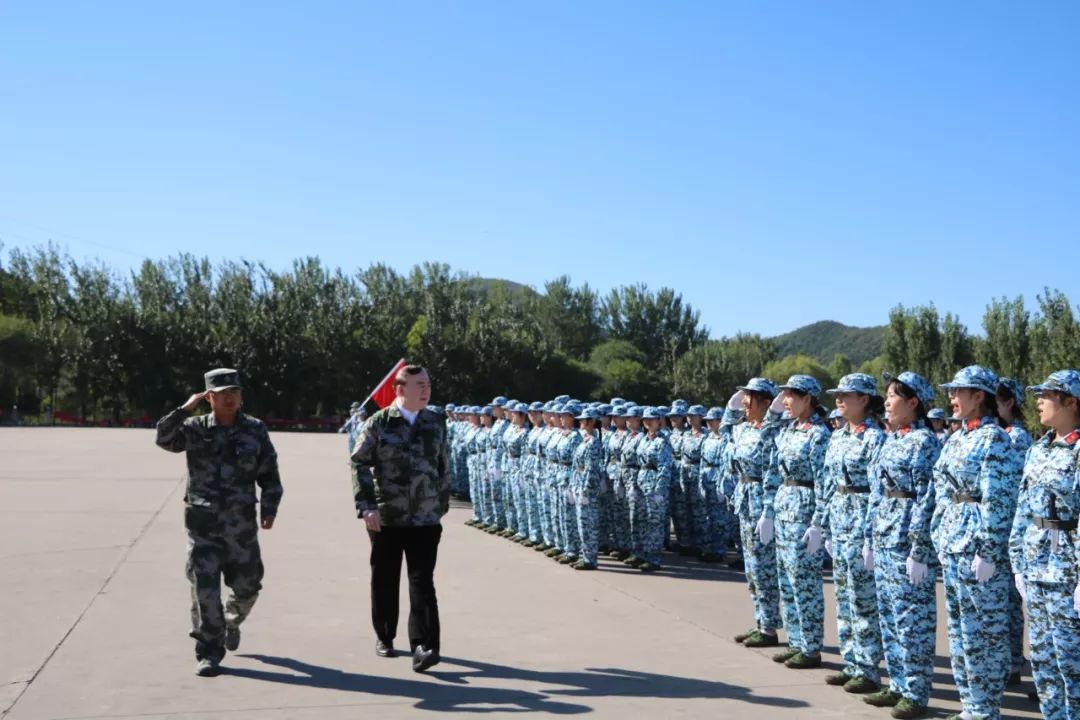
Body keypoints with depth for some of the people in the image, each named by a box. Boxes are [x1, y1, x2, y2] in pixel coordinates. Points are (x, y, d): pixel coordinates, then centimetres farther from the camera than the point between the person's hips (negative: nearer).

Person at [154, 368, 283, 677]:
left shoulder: (255, 430, 4)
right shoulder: (196, 429, 1)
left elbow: (269, 474, 5)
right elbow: (164, 439, -16)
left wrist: (269, 509, -4)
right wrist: (185, 409, -20)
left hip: (242, 524, 2)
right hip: (203, 523, -2)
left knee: (247, 585, 11)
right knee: (204, 589, -3)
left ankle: (232, 622, 43)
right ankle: (208, 652, 8)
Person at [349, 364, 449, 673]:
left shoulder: (437, 423, 6)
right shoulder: (379, 423, -4)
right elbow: (359, 464, -6)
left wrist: (442, 504, 13)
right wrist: (366, 506, -14)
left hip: (426, 518, 1)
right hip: (386, 517, -1)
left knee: (422, 582, -7)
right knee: (385, 580, 11)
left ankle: (423, 646, -10)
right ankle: (384, 636, 29)